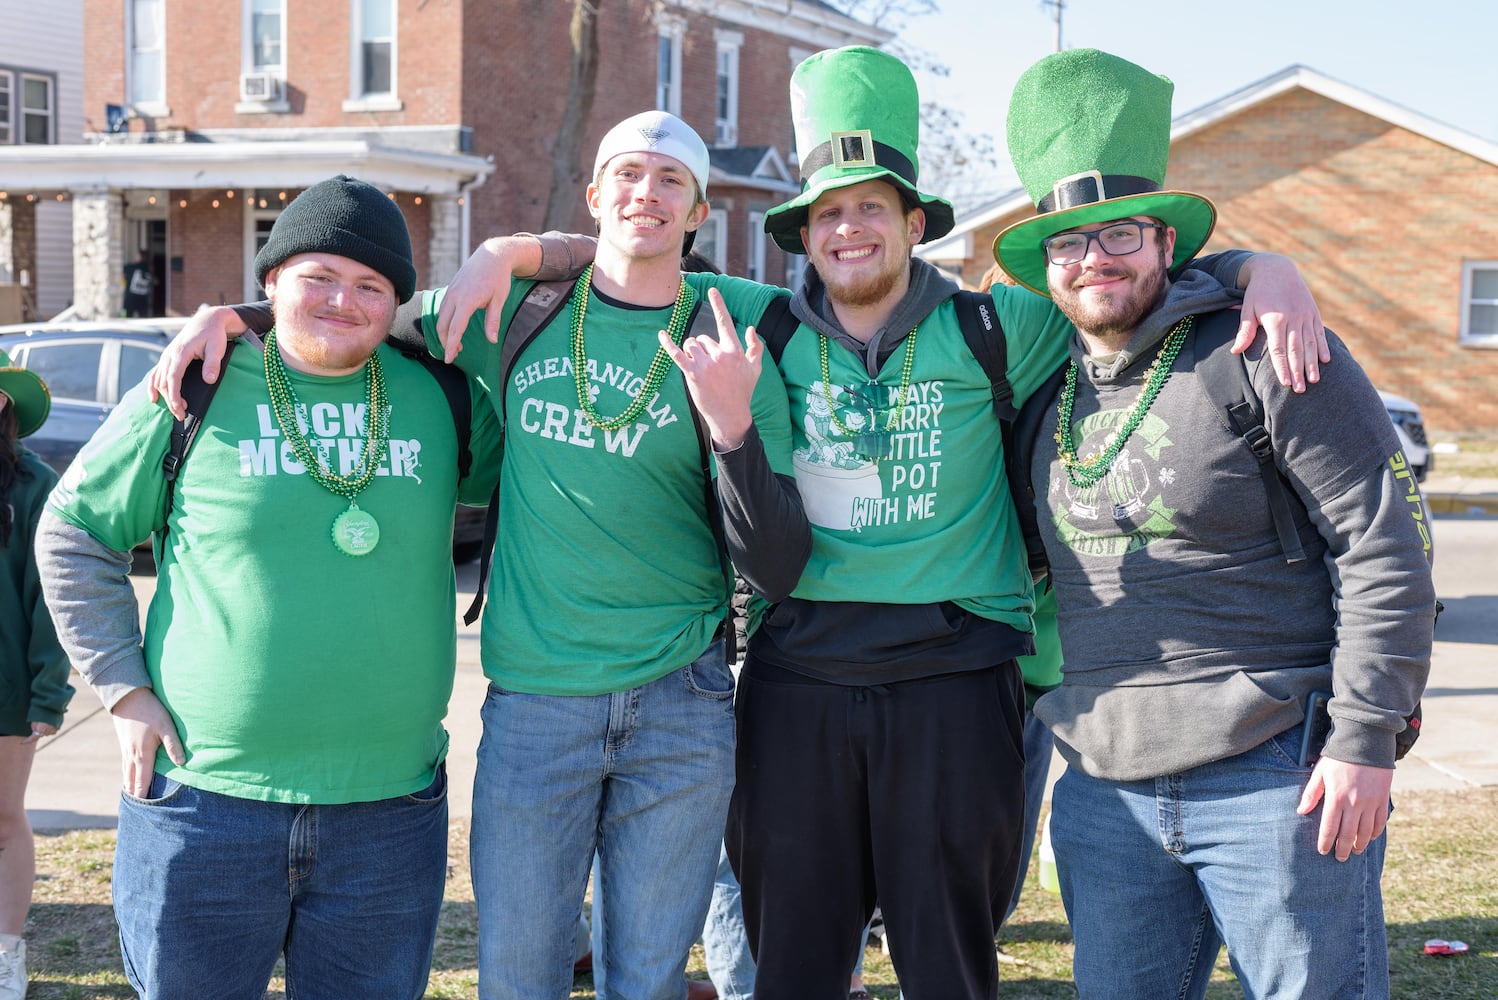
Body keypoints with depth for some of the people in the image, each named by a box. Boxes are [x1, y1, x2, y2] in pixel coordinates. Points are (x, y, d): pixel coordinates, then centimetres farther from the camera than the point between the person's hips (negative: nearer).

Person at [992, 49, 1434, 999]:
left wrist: (1365, 741, -14)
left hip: (1275, 780, -6)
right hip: (1104, 795, 6)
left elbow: (1386, 547, -11)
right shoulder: (1048, 394, 12)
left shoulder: (1266, 359, -7)